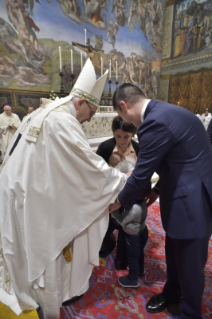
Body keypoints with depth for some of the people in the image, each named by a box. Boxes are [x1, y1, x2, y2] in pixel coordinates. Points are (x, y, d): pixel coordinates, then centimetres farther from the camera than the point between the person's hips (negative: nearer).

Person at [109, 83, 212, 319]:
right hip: (183, 194, 10)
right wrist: (159, 188, 13)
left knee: (189, 263, 13)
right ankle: (172, 292, 52)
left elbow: (141, 174, -19)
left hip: (192, 200, -10)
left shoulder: (155, 121, -25)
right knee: (174, 253, 26)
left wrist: (120, 202, -2)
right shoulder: (163, 112, 7)